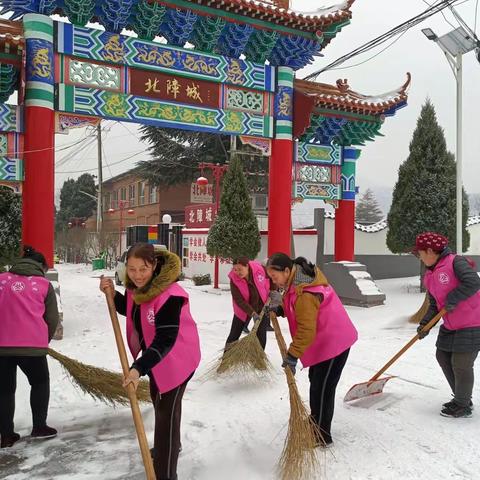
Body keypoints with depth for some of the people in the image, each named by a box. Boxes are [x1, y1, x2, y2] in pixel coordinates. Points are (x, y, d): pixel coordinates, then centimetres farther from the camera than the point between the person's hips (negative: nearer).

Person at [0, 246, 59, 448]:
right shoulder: (44, 284, 5)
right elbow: (52, 319, 5)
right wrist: (44, 340, 21)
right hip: (31, 343, -2)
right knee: (40, 382, 20)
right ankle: (39, 427, 21)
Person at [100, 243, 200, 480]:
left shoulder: (169, 295, -34)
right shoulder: (136, 286, -7)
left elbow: (165, 340, -35)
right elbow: (131, 310, 11)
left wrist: (138, 368, -42)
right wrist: (113, 294, -7)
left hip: (177, 358, -9)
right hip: (155, 356, 10)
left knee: (167, 410, -7)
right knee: (158, 401, 28)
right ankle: (168, 446, 54)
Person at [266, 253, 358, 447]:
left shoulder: (304, 293, -30)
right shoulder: (299, 279, 0)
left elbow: (306, 330, -31)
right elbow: (299, 307, 13)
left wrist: (292, 355, -28)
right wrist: (280, 309, -3)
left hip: (334, 342, -10)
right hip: (324, 341, 10)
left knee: (322, 387, -2)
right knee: (315, 381, 22)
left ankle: (322, 436, 11)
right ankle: (315, 422, 39)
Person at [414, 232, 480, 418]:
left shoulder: (455, 262, -17)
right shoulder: (429, 276, 8)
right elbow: (434, 304, 10)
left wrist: (453, 299, -26)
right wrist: (425, 323, -2)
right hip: (450, 326, 9)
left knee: (461, 364, -4)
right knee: (443, 357, 16)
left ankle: (463, 406, 18)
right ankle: (461, 398, 34)